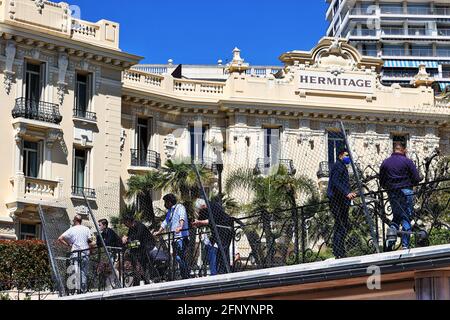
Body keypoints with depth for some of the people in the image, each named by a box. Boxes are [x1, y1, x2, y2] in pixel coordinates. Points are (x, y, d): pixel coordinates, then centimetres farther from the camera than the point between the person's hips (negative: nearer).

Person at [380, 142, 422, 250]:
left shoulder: (385, 163, 6)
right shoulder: (407, 161, -6)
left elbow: (382, 182, 9)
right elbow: (416, 179, -7)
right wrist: (411, 184, 14)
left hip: (392, 194, 4)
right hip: (406, 192, -4)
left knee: (396, 217, 16)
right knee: (406, 218, 2)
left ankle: (390, 243, 4)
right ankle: (405, 245, -1)